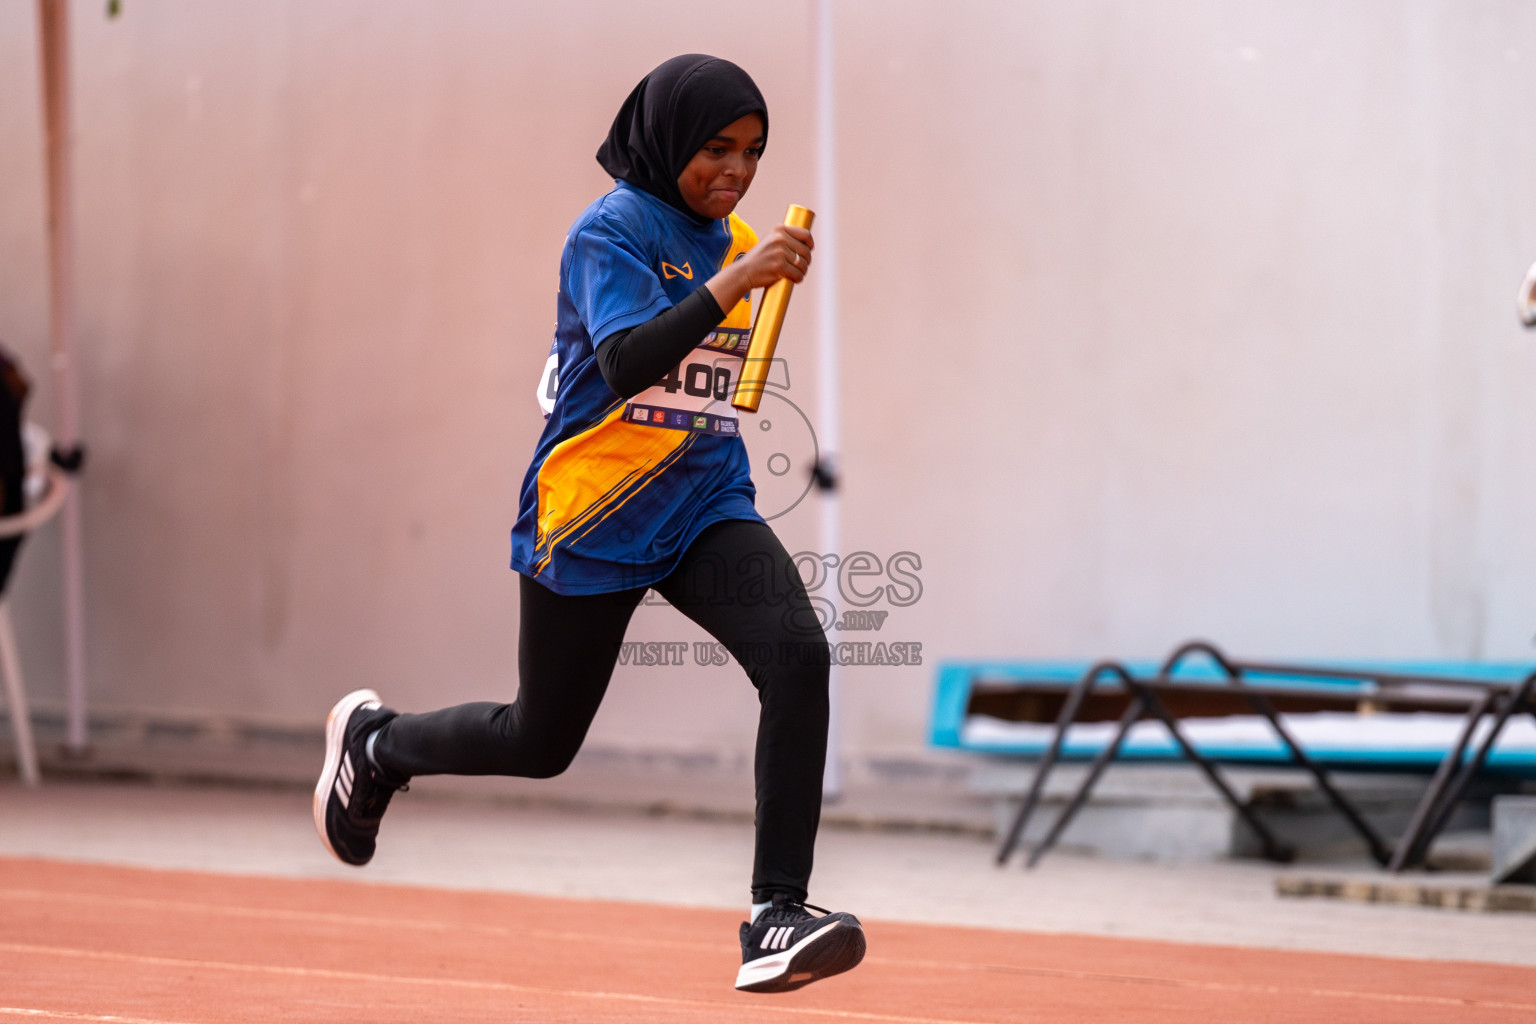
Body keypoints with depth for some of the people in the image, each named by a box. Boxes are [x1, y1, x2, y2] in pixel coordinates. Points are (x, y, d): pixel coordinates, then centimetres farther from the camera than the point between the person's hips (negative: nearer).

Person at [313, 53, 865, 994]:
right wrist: (732, 284, -38)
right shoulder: (612, 230, -12)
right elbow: (626, 361, -31)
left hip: (707, 507, 5)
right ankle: (375, 744, 40)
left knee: (798, 654, -23)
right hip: (592, 520, -5)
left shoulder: (735, 241, 10)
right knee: (541, 742, 8)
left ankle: (777, 915, -23)